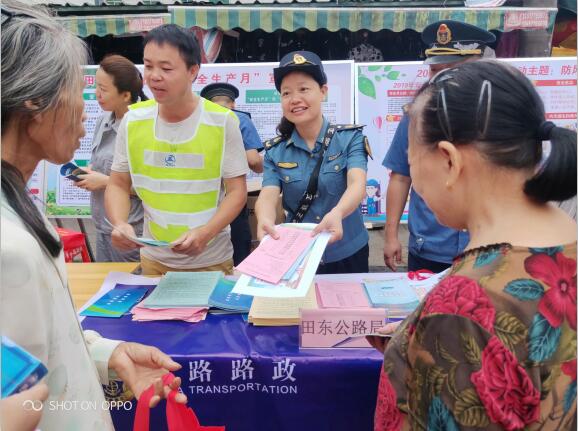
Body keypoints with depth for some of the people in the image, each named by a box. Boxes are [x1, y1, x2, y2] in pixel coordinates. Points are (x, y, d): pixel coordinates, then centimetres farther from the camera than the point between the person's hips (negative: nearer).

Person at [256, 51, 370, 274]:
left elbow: (357, 184, -23)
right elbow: (268, 196, -15)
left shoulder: (350, 138, -7)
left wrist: (337, 213, -45)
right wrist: (265, 220, -40)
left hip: (347, 254, -1)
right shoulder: (275, 151, -1)